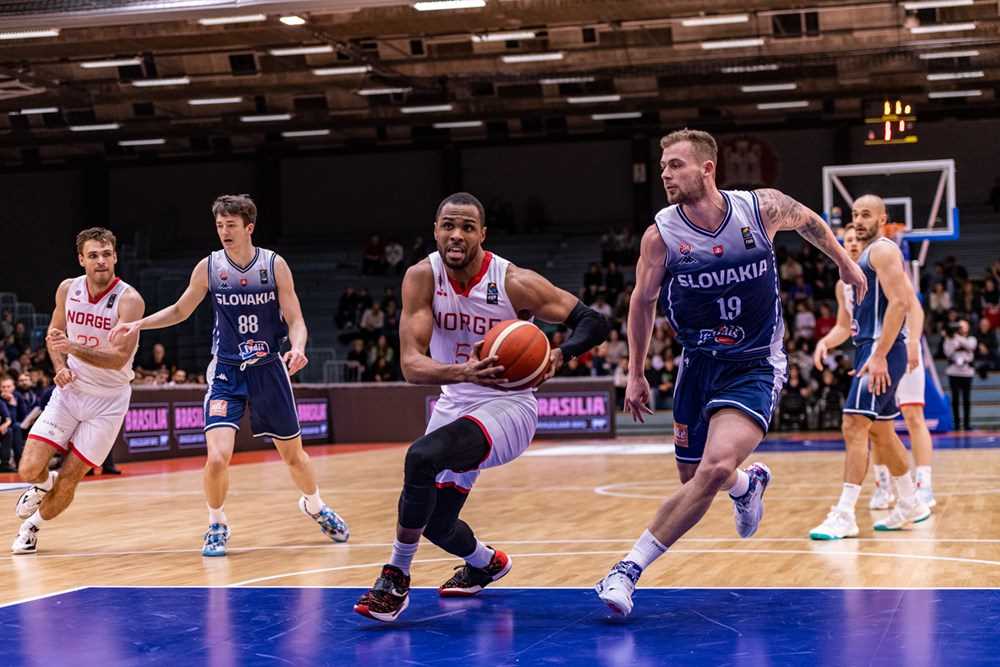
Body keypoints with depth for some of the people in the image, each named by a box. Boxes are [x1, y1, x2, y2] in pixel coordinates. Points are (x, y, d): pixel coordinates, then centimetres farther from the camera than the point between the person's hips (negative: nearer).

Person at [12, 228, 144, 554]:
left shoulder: (129, 300, -18)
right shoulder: (68, 289, -4)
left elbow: (119, 358, -26)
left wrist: (73, 347, -39)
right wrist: (60, 367, -4)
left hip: (107, 400, -3)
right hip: (69, 391, 3)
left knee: (68, 479, -1)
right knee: (30, 469, -9)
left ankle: (34, 523, 28)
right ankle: (44, 485, 28)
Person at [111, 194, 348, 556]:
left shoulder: (274, 264, -8)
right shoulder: (209, 267, -5)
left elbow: (295, 321, -7)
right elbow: (180, 311, 9)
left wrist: (297, 348, -28)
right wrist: (139, 324, -5)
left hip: (269, 369, 0)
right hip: (226, 372, 0)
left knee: (293, 454, 14)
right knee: (217, 457, -18)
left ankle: (314, 505, 44)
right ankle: (217, 525, 8)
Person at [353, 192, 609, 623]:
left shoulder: (514, 282, -19)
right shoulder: (422, 278, -12)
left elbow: (593, 322, -14)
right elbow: (411, 364, -20)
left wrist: (559, 355, -34)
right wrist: (462, 372, -40)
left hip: (507, 407, -5)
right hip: (454, 406, 5)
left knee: (422, 457, -32)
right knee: (435, 522, 16)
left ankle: (396, 577, -16)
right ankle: (485, 563, 51)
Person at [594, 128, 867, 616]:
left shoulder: (763, 208, -13)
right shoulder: (660, 235, -12)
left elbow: (808, 221, 11)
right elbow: (643, 301, 4)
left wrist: (845, 264, 24)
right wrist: (635, 374, 7)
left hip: (755, 366, -3)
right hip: (699, 364, 3)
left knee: (716, 469, -24)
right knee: (693, 478, 14)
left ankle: (630, 569, -19)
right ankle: (749, 484, 51)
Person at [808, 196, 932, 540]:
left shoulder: (882, 250, -10)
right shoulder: (867, 254, 20)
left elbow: (900, 302, -20)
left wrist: (879, 356, -24)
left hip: (881, 349, -11)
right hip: (870, 349, 11)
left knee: (855, 426, -14)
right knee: (881, 432, 17)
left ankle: (845, 515, -16)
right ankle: (910, 505, 28)